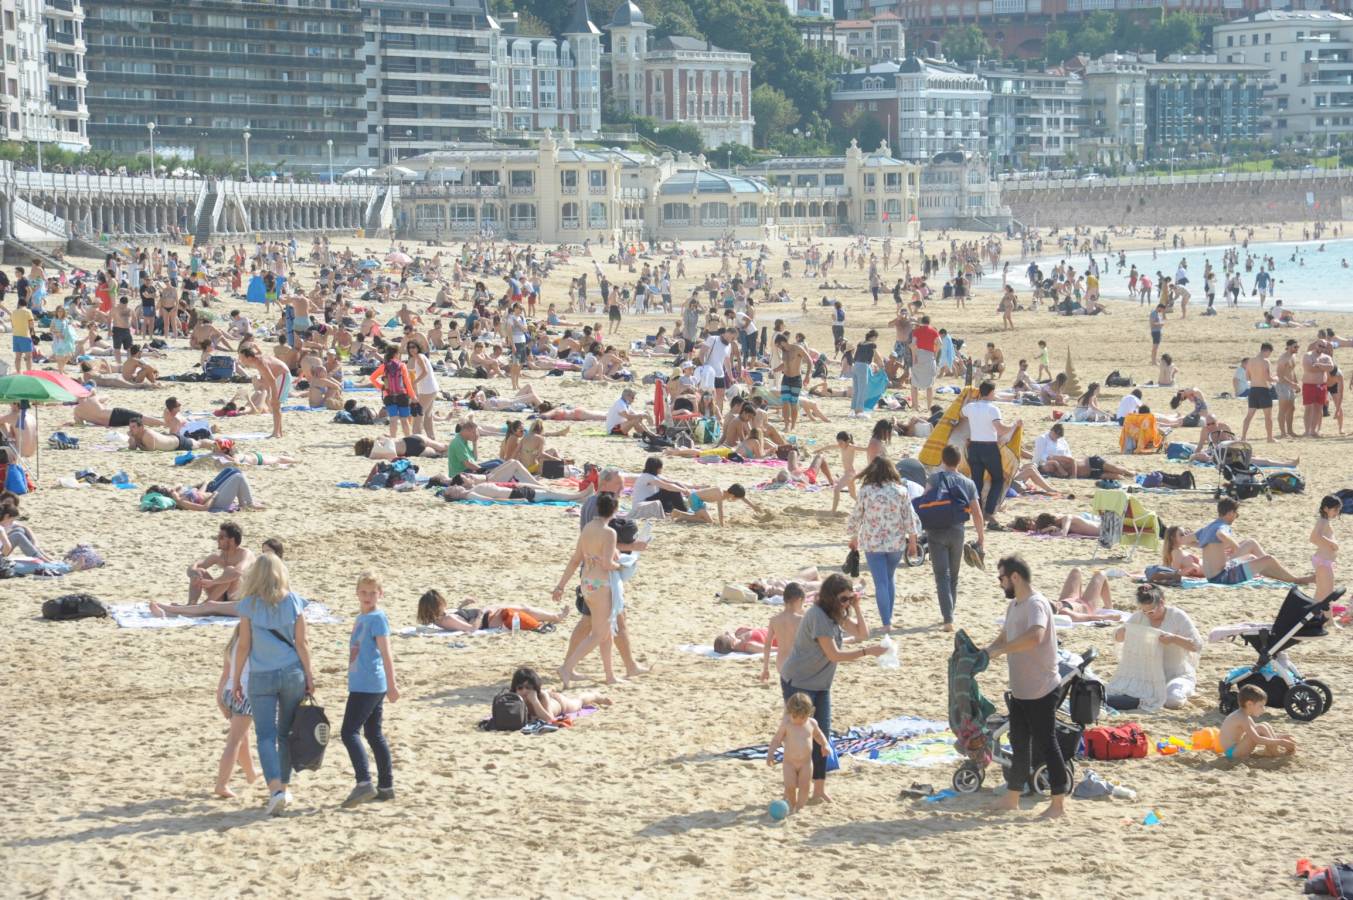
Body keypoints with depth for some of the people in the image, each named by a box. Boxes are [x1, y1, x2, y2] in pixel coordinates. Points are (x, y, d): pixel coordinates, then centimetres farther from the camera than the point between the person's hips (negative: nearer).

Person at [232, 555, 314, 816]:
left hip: (261, 677, -2)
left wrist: (236, 680, 4)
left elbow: (243, 646, -4)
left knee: (266, 735, -4)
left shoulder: (249, 605, -6)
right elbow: (301, 643, -1)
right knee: (286, 733, 15)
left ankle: (276, 788, -20)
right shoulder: (293, 601, -1)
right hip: (292, 673, 2)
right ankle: (283, 787, 22)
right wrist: (309, 676, 6)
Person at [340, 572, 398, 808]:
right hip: (361, 684, 10)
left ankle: (364, 783, -21)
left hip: (368, 685, -10)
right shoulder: (361, 618, 16)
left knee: (349, 732, -14)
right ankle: (386, 786, 17)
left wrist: (391, 685, -17)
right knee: (374, 734, 12)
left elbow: (385, 653, -15)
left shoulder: (377, 618, -12)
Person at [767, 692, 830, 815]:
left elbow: (818, 735, 17)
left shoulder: (812, 723, -2)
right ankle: (792, 805, 22)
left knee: (804, 786, -2)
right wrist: (770, 754, -14)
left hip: (806, 763, 2)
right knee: (790, 786, -2)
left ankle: (799, 807, 6)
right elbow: (776, 739, -7)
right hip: (789, 762, -2)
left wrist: (825, 745, 3)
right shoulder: (786, 725, -12)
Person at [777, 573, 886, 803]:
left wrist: (856, 607, -7)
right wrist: (867, 652, -27)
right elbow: (834, 655, -26)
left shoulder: (838, 614, 4)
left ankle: (819, 789, 12)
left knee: (822, 734, 6)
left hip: (820, 685, 8)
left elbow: (862, 633, 6)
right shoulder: (818, 616, -24)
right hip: (797, 683, -8)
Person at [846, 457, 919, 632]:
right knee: (890, 580, 20)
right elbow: (909, 518, -1)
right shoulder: (901, 491, -5)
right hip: (896, 543, 2)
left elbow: (855, 516, 1)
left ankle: (887, 623, -6)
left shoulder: (866, 491, -8)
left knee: (881, 583, 0)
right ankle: (888, 618, 25)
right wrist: (912, 541, 10)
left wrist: (854, 537, 17)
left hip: (872, 543, -2)